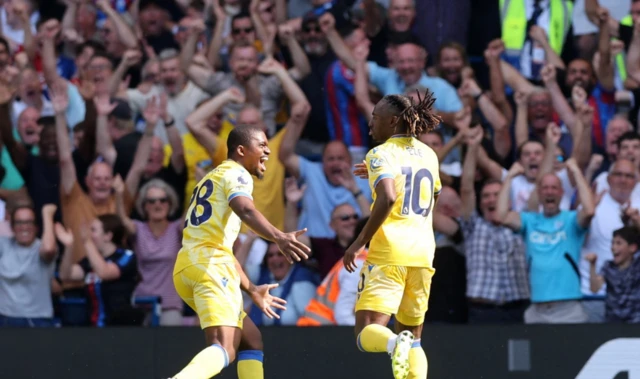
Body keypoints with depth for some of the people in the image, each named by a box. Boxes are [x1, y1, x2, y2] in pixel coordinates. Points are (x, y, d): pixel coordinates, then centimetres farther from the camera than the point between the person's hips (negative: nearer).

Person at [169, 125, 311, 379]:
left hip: (186, 266, 10)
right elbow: (245, 210, -23)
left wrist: (251, 290, 40)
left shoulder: (210, 180, 31)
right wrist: (279, 237, -39)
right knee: (224, 350, -24)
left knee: (251, 340, 18)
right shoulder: (236, 173, 2)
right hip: (209, 264, -10)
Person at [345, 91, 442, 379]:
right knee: (413, 338, 15)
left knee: (367, 333, -10)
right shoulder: (428, 154, 16)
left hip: (389, 252, -6)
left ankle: (396, 345, -42)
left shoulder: (382, 154, -4)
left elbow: (387, 198, -21)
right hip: (423, 253, 6)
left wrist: (359, 242, -14)